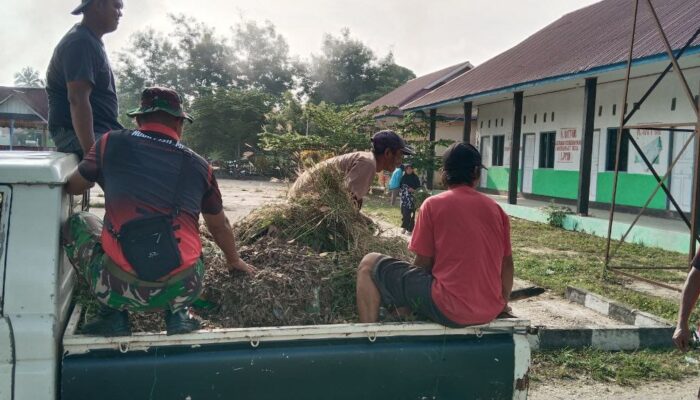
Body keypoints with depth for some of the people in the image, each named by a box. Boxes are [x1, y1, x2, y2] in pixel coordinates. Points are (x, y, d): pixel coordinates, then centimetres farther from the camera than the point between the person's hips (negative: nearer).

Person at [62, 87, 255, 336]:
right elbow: (219, 227, 28)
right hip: (181, 291, 2)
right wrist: (234, 261, 46)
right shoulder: (198, 165, 11)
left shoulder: (112, 144, 6)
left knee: (76, 224, 25)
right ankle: (177, 312, 13)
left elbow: (71, 188, 26)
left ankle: (114, 315, 15)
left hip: (122, 289, -2)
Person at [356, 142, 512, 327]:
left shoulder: (433, 204, -6)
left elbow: (423, 264, -3)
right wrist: (502, 303, 26)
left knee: (370, 264, 5)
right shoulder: (496, 209, 6)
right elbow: (507, 263, 11)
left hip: (448, 309, -6)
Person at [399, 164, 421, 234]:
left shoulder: (415, 177, 0)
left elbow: (419, 187, 0)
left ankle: (410, 229, 2)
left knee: (411, 213, -4)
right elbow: (400, 186, 16)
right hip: (404, 198, 3)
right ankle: (404, 227, 15)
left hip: (412, 198, -3)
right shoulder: (403, 177, 8)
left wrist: (414, 190, -17)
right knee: (404, 213, 2)